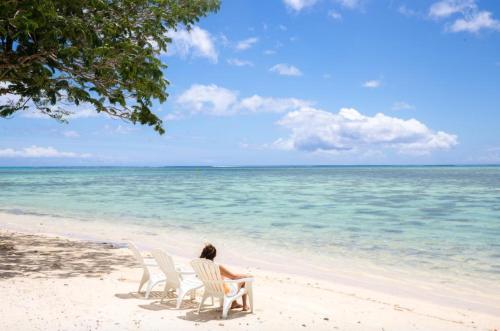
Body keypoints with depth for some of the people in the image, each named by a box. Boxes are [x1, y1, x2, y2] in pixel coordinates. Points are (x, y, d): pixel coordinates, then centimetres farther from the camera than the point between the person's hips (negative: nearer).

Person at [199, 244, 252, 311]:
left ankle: (234, 303, 42)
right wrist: (246, 276, -4)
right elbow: (234, 276, -22)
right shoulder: (218, 267, -35)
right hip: (226, 292, -7)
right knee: (244, 279, 16)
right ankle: (245, 306, 27)